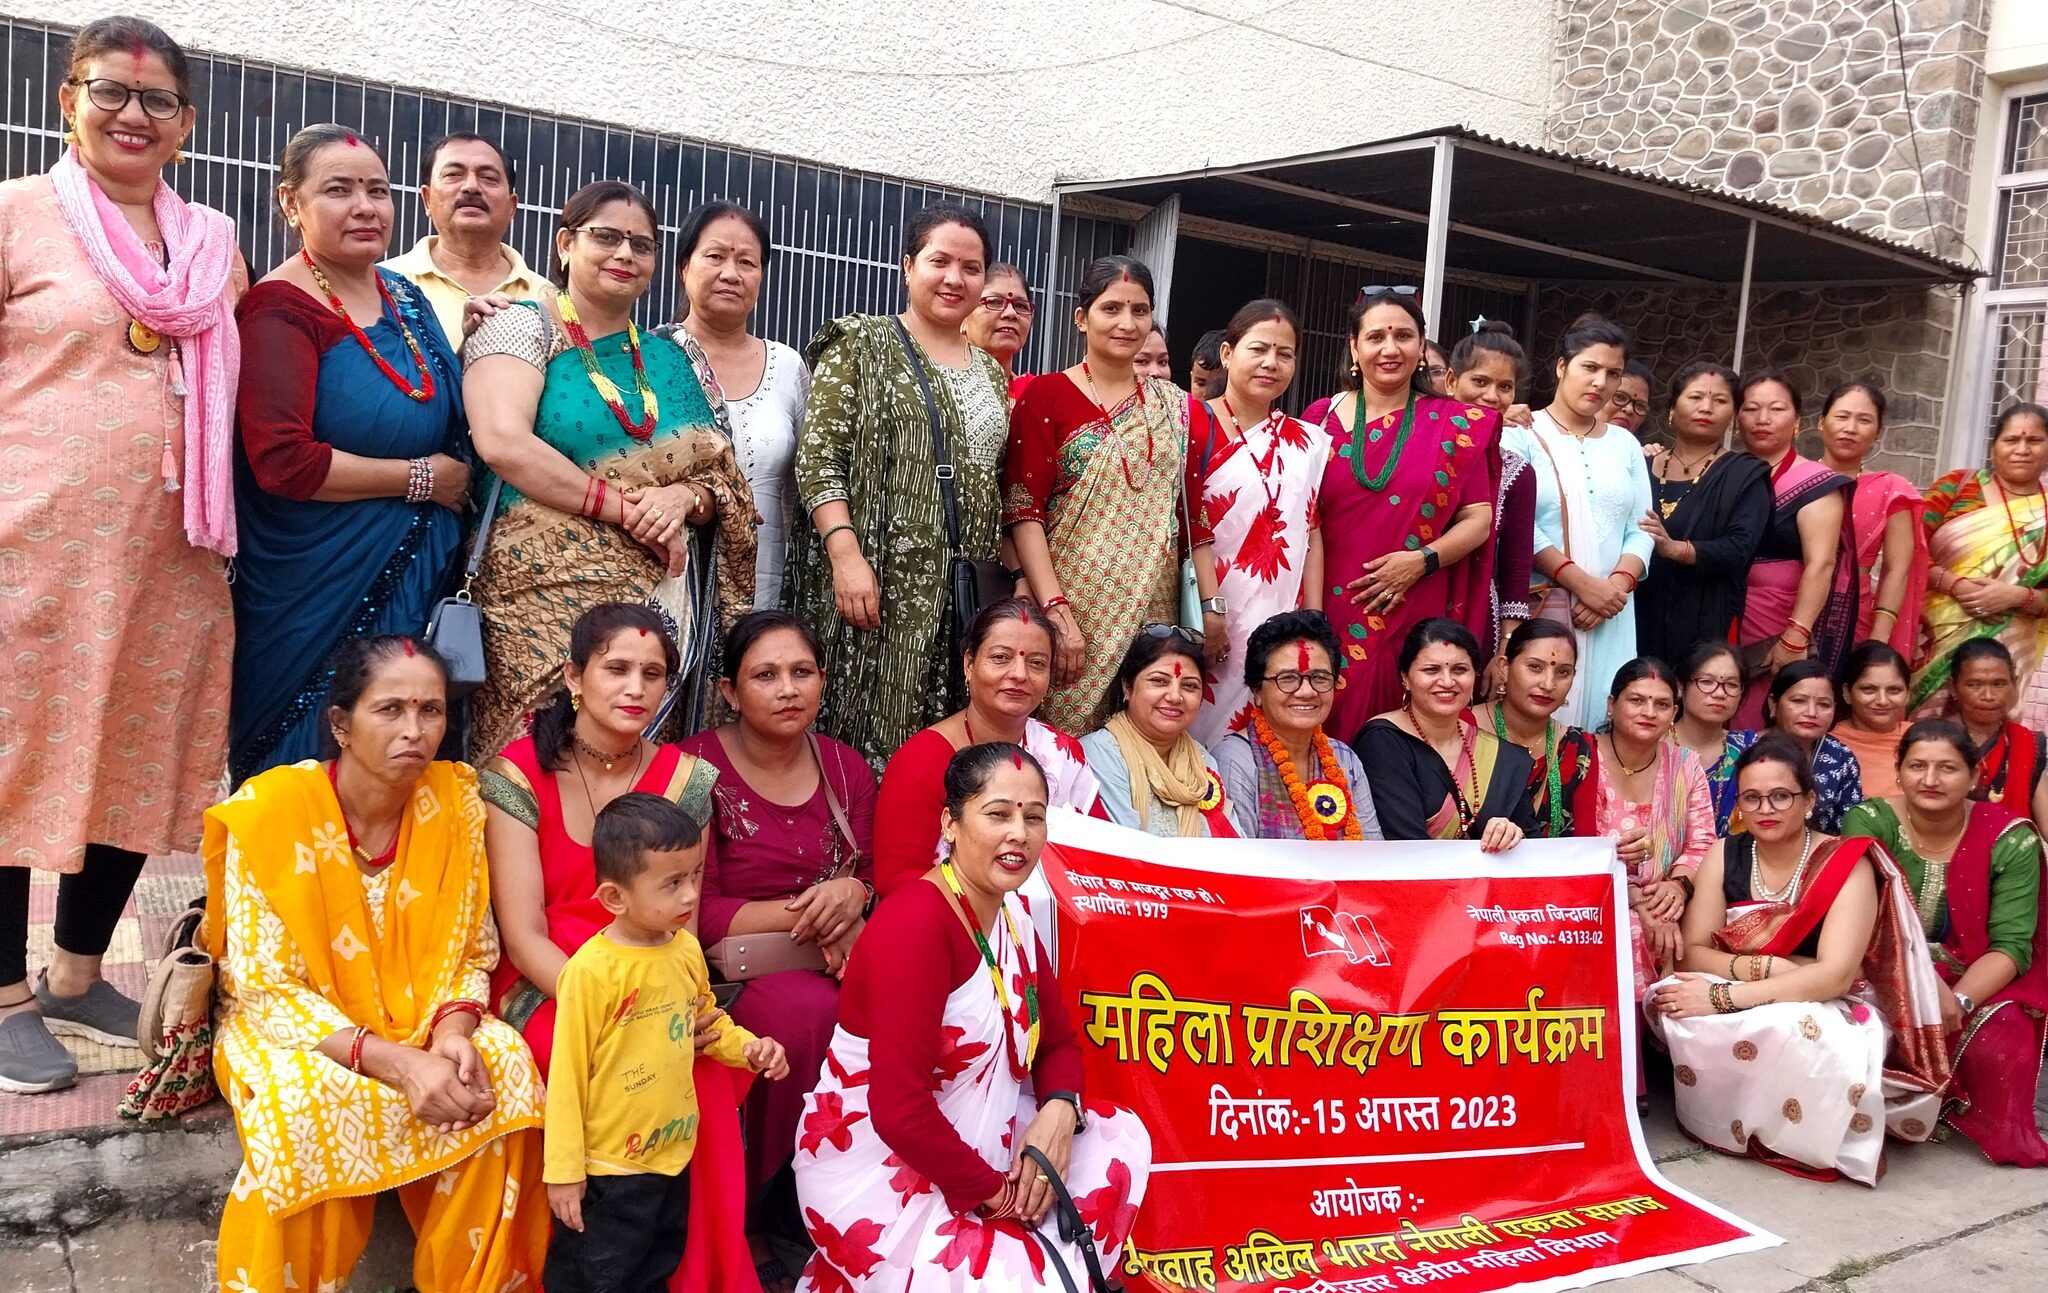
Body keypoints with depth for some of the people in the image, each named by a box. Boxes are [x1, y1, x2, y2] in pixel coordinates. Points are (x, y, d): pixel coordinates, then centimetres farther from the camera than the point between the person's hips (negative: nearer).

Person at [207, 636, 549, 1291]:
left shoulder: (455, 801, -8)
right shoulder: (271, 809, -17)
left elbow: (471, 956, 0)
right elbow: (270, 989, -17)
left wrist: (452, 1033, -23)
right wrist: (399, 1065, -29)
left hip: (419, 1026, 3)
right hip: (288, 1029, -3)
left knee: (505, 1064, -25)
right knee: (308, 1098, -34)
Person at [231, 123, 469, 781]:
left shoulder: (404, 297, 10)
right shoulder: (280, 309, -12)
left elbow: (445, 424, 25)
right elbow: (284, 462, -22)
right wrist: (420, 479, -13)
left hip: (416, 581, 7)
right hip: (317, 595, -7)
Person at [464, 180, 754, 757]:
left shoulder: (676, 358, 16)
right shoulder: (522, 327, 3)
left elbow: (725, 482, 15)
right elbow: (503, 442, -14)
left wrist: (684, 497, -8)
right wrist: (628, 507, -14)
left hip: (660, 604, 4)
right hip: (546, 601, -4)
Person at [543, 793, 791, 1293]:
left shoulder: (687, 950, -2)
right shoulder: (591, 971, -22)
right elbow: (567, 1077, -17)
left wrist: (748, 1048, -1)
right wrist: (564, 1171, -13)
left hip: (673, 1155, 7)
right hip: (607, 1171, -6)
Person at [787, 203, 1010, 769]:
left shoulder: (990, 373, 17)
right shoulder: (859, 343, 0)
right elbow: (817, 460, -9)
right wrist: (846, 554, -20)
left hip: (962, 594, 5)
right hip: (878, 582, -5)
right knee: (858, 730, -5)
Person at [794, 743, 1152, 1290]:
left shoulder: (1013, 917, 4)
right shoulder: (916, 923, -24)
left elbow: (1059, 1043, 12)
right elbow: (898, 1111, -28)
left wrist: (1060, 1112, -11)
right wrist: (992, 1192, -15)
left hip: (965, 1151, 9)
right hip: (876, 1178, -9)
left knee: (1120, 1136, 4)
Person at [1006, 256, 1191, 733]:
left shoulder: (1174, 406, 12)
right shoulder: (1045, 395, -1)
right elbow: (1023, 512, -8)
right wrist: (1056, 610, -16)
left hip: (1152, 610, 4)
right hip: (1072, 602, -3)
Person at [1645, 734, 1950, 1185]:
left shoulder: (1847, 865, -14)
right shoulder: (1725, 855, -2)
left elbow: (1835, 975, -25)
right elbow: (1692, 954, -6)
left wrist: (1725, 996, -30)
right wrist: (1768, 968, -26)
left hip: (1830, 1013, -4)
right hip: (1744, 1009, 4)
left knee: (1786, 1029, -40)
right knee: (1671, 1000, -28)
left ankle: (1807, 1136, -8)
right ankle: (1737, 1122, -6)